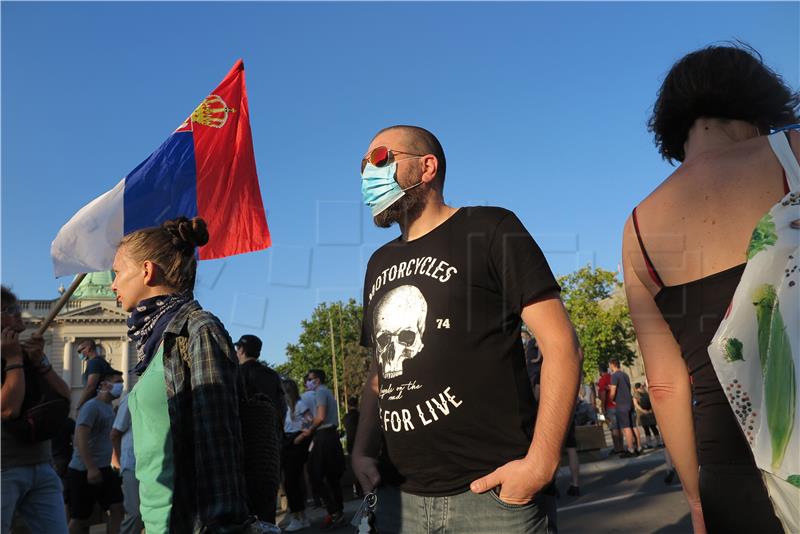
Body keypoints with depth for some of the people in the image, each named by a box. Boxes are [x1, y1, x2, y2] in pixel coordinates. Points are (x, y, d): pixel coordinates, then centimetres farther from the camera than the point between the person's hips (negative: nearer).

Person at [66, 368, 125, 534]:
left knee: (118, 508, 1)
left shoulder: (109, 406, 13)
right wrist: (91, 469, -27)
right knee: (80, 519, 3)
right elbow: (80, 439, -23)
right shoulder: (91, 406, -15)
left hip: (104, 469, 8)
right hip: (83, 471, -8)